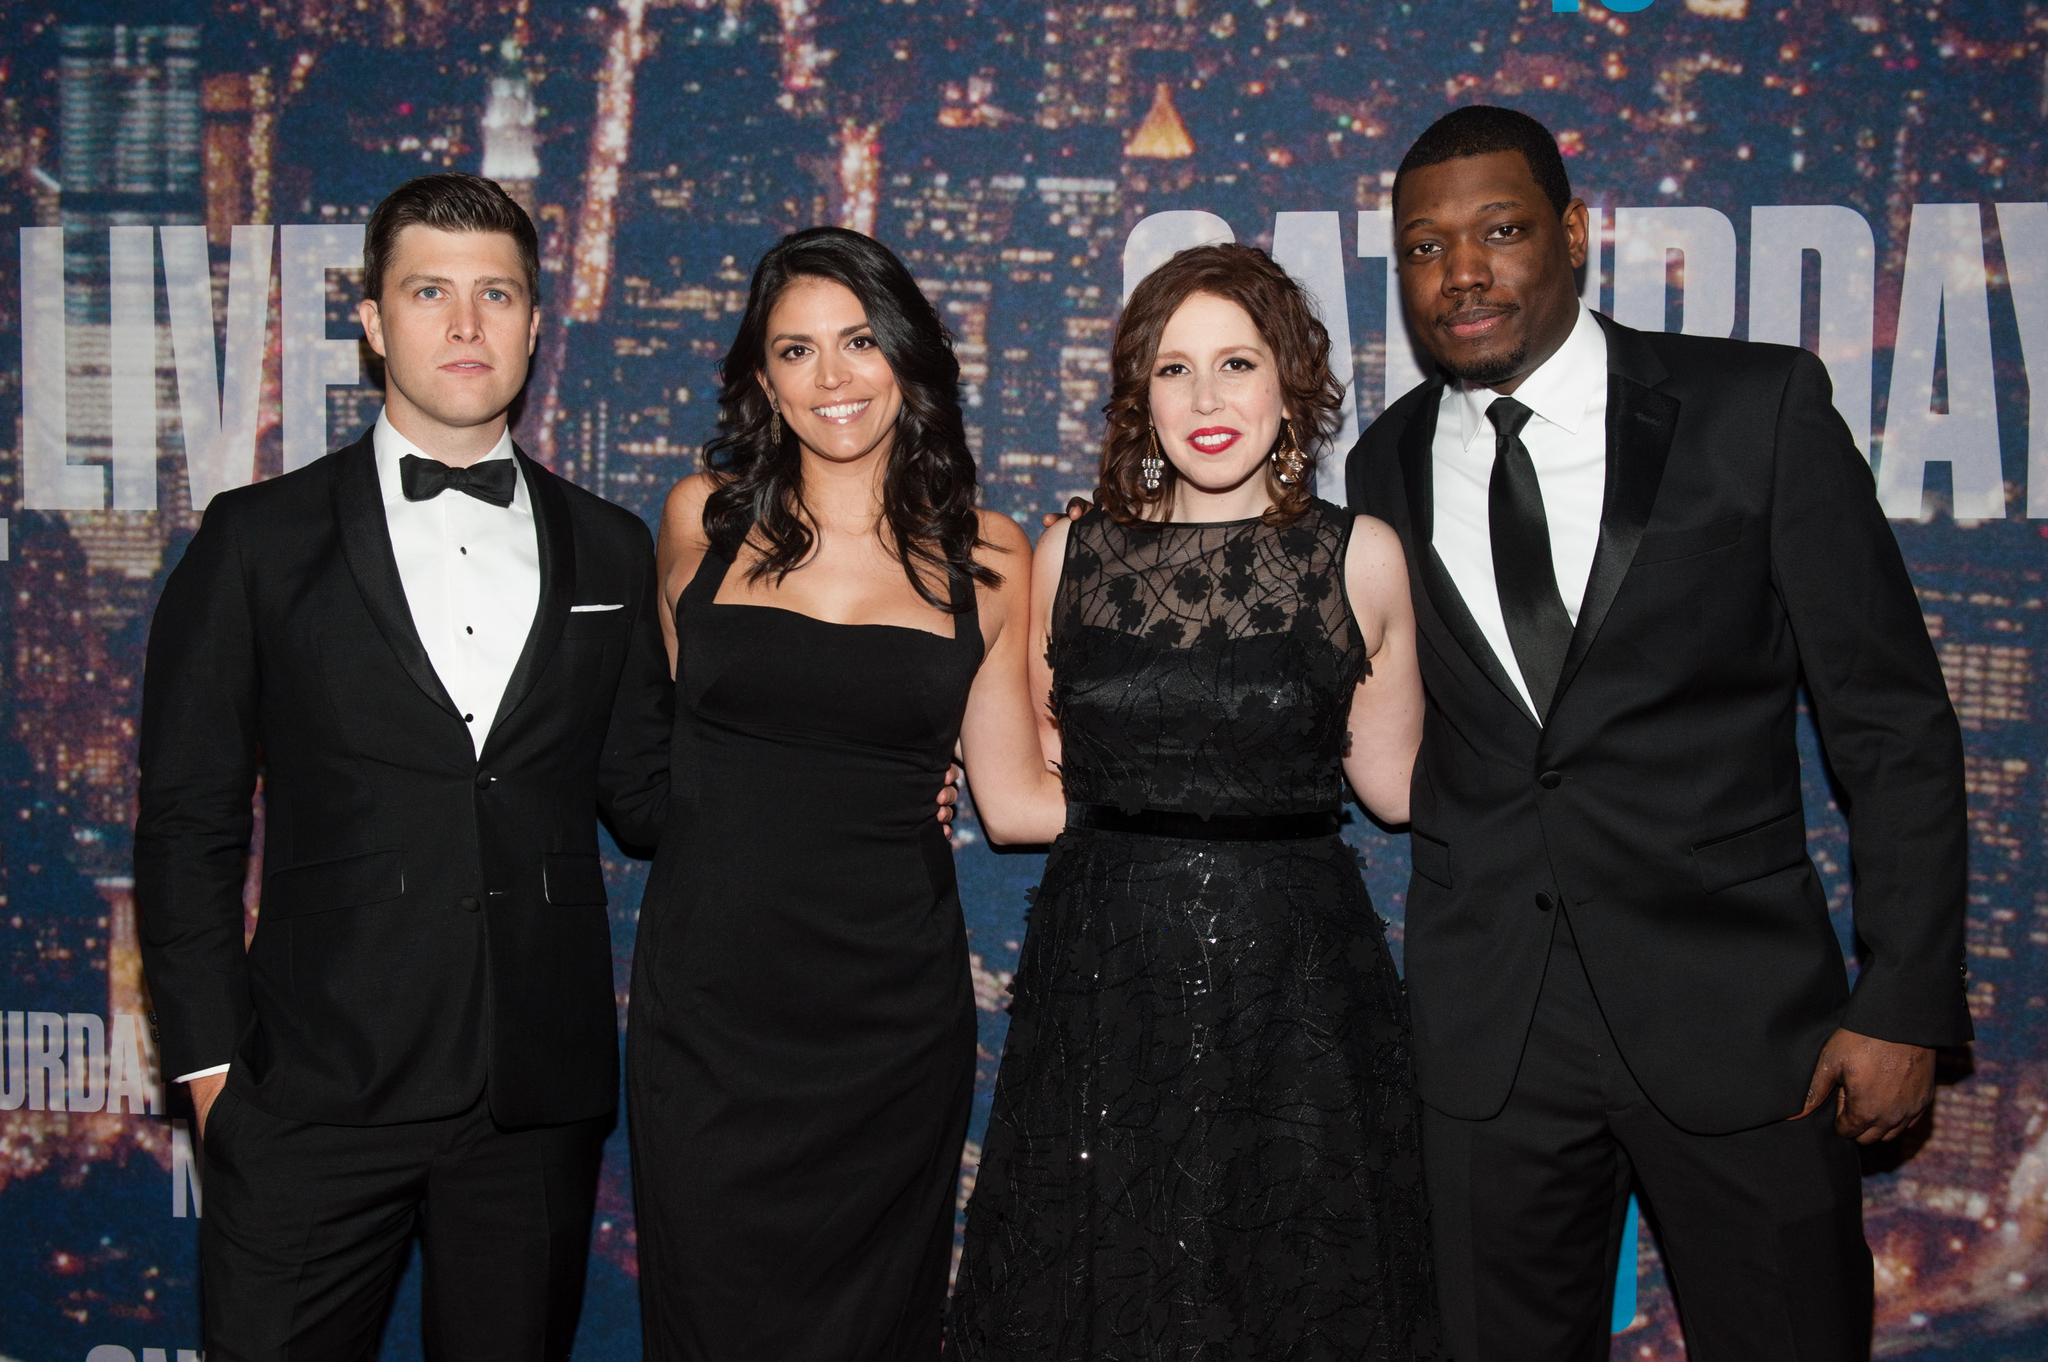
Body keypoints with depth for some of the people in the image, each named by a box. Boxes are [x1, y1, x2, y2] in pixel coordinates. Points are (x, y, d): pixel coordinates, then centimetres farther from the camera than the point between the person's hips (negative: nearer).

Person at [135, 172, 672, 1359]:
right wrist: (213, 1062, -3)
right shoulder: (262, 541, 3)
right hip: (319, 1094, -2)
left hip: (540, 1101, 2)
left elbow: (645, 795, 10)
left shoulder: (608, 550, 10)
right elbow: (188, 825, 2)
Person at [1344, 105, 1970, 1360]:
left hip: (1735, 1014, -2)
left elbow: (1891, 717, -4)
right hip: (1487, 1027, 3)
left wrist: (1907, 999, -8)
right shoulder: (1387, 467, 6)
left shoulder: (1758, 408, -5)